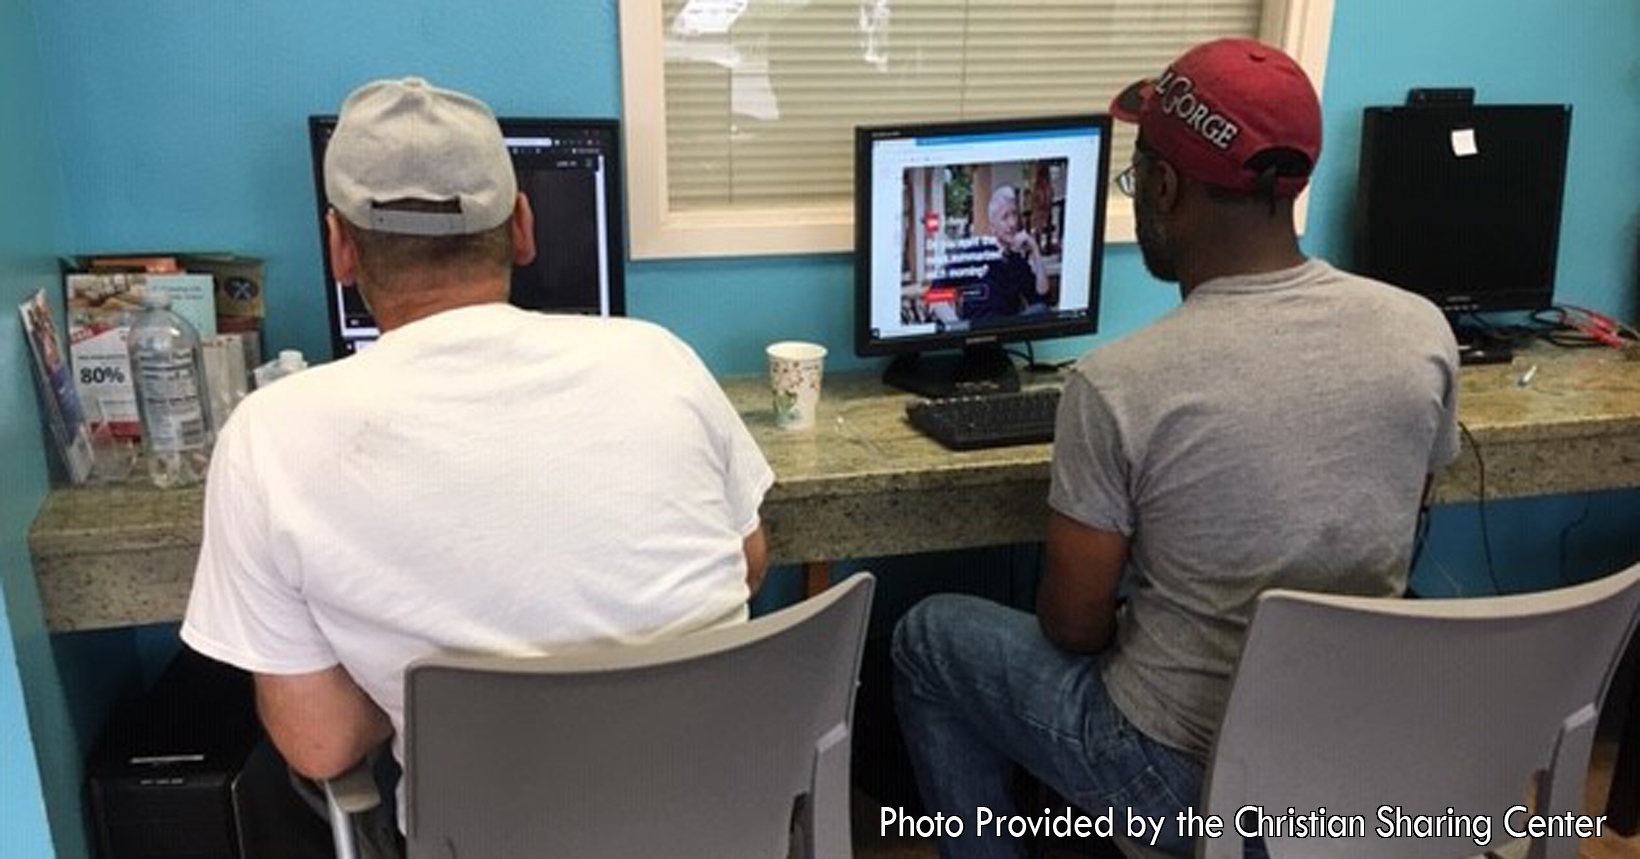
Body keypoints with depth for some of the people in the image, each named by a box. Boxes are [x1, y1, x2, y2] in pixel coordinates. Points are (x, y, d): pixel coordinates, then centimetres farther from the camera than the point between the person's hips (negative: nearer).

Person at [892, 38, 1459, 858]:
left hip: (1185, 775, -5)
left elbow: (1073, 628, -15)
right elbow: (1369, 544, 7)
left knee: (929, 636, 16)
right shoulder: (1423, 331, -9)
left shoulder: (1118, 383, -25)